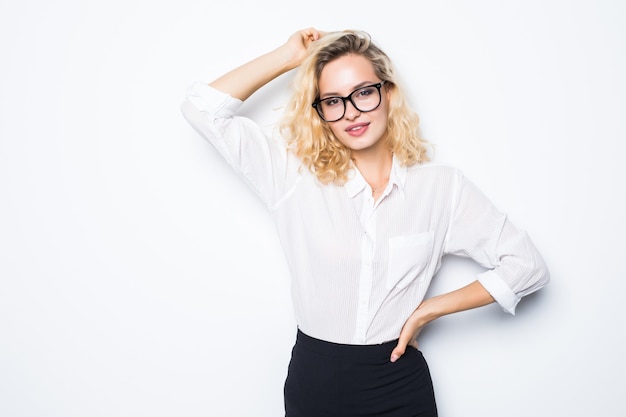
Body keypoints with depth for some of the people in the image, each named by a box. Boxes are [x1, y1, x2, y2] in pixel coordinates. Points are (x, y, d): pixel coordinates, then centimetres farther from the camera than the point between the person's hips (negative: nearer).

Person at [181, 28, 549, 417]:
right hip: (314, 382, 1)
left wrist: (429, 310, -6)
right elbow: (204, 107, -7)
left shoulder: (441, 186, -5)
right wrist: (289, 56, -5)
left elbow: (527, 265, -2)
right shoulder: (297, 174, -5)